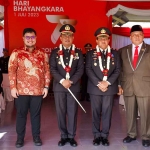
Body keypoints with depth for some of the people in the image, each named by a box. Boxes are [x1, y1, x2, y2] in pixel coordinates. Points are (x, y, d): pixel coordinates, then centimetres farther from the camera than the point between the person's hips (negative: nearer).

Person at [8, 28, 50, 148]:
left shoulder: (42, 53, 6)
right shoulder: (16, 53, 1)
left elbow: (47, 71, 7)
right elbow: (11, 71, -1)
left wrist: (46, 87, 2)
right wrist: (13, 87, -7)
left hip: (38, 90, 1)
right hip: (21, 90, -1)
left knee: (36, 114, 11)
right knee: (21, 114, 9)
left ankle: (36, 136, 26)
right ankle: (20, 138, 24)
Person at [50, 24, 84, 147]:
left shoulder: (78, 52, 7)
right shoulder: (55, 52, 6)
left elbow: (81, 69, 0)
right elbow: (52, 69, -2)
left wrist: (71, 81, -13)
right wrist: (62, 81, -15)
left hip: (74, 86, 0)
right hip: (59, 86, 0)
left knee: (72, 112, 5)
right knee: (61, 112, 5)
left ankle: (71, 136, 17)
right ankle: (63, 136, 18)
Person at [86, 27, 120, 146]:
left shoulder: (115, 54, 9)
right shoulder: (90, 54, 5)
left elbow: (118, 70, 2)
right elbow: (88, 70, -3)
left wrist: (107, 82, -12)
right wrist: (98, 83, -14)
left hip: (110, 88, 1)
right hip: (95, 88, 0)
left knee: (107, 113, 5)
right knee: (96, 113, 6)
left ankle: (105, 135, 17)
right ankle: (97, 135, 18)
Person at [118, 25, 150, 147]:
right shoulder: (123, 51, 8)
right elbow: (120, 69, 9)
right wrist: (119, 84, 3)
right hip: (128, 87, 2)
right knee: (130, 113, 12)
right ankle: (131, 134, 27)